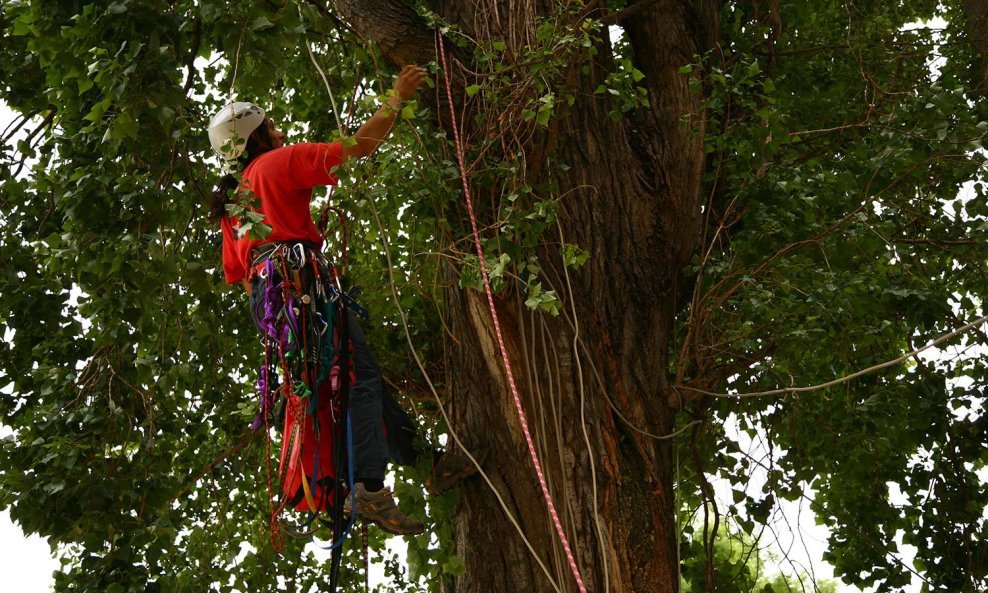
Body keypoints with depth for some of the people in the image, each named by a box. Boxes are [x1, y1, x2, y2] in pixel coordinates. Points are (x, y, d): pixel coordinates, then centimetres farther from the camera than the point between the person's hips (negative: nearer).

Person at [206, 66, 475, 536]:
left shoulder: (233, 201, 29)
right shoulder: (279, 162, 6)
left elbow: (239, 275, 28)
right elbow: (358, 147, -1)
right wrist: (396, 98, 7)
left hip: (266, 294, 9)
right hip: (299, 281, -9)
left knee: (360, 378, 8)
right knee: (360, 377, -16)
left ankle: (424, 463, 8)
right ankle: (369, 487, -29)